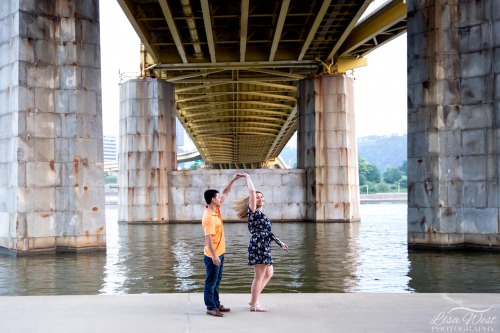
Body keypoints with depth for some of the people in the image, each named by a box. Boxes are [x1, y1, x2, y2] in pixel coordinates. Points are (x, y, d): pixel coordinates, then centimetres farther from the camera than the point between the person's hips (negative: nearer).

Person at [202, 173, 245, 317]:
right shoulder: (208, 217, -23)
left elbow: (225, 193, 14)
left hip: (219, 253, 9)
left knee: (217, 281, 17)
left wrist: (233, 179, 9)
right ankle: (211, 308, 6)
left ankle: (216, 304, 26)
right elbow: (208, 238, -25)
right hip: (212, 255, -9)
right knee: (211, 282, -1)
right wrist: (214, 256, -26)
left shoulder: (216, 209, 4)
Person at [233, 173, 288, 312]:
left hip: (264, 247, 10)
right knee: (259, 276, -4)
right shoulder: (253, 211, -8)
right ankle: (254, 304, 5)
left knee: (268, 274, 17)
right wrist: (248, 177, -6)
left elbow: (267, 232, 25)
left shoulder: (260, 214, 18)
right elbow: (252, 191, -17)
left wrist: (279, 242, 27)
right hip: (258, 247, -10)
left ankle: (254, 300, 24)